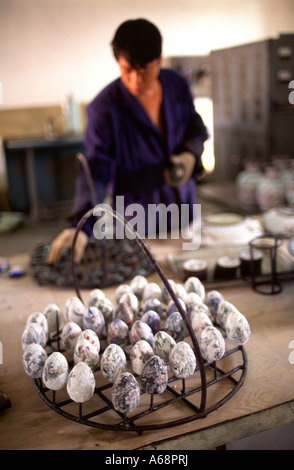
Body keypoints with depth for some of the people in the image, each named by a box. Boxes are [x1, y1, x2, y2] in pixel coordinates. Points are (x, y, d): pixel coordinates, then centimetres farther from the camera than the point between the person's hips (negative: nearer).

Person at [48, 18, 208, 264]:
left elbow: (196, 126, 10)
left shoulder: (177, 84, -5)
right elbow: (96, 170, -23)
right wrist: (81, 224, -35)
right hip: (137, 220, -4)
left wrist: (190, 154, -12)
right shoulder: (105, 108, -19)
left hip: (184, 207, 5)